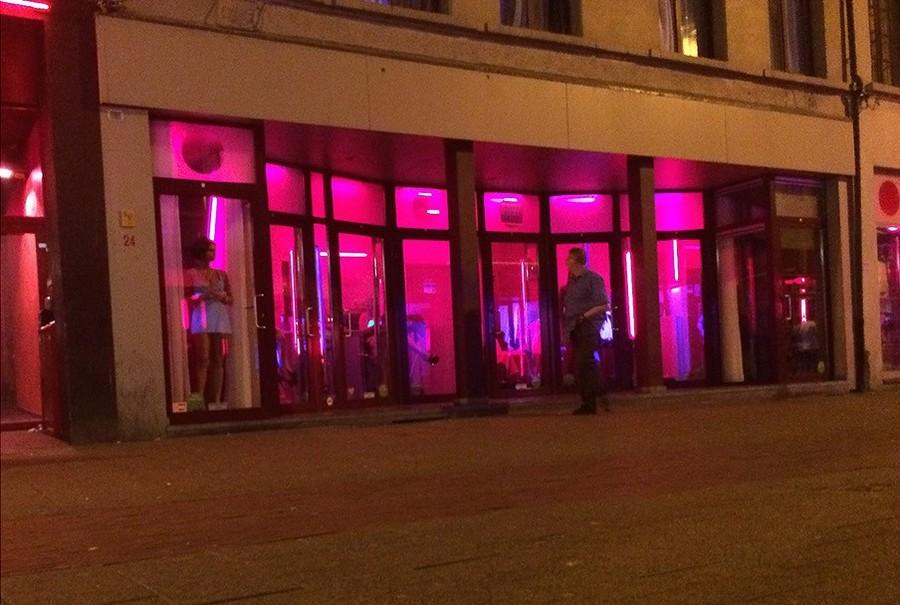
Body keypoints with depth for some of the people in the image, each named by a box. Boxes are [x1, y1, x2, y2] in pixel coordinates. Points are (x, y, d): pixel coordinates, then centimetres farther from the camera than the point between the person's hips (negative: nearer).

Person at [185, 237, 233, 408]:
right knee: (203, 360, -12)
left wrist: (222, 296, -5)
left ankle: (216, 401, 2)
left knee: (218, 360, 0)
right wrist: (202, 296, -14)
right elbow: (186, 299, 1)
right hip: (201, 321, -4)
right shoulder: (191, 274, 6)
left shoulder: (221, 274, 17)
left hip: (221, 321, 4)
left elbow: (231, 299, 16)